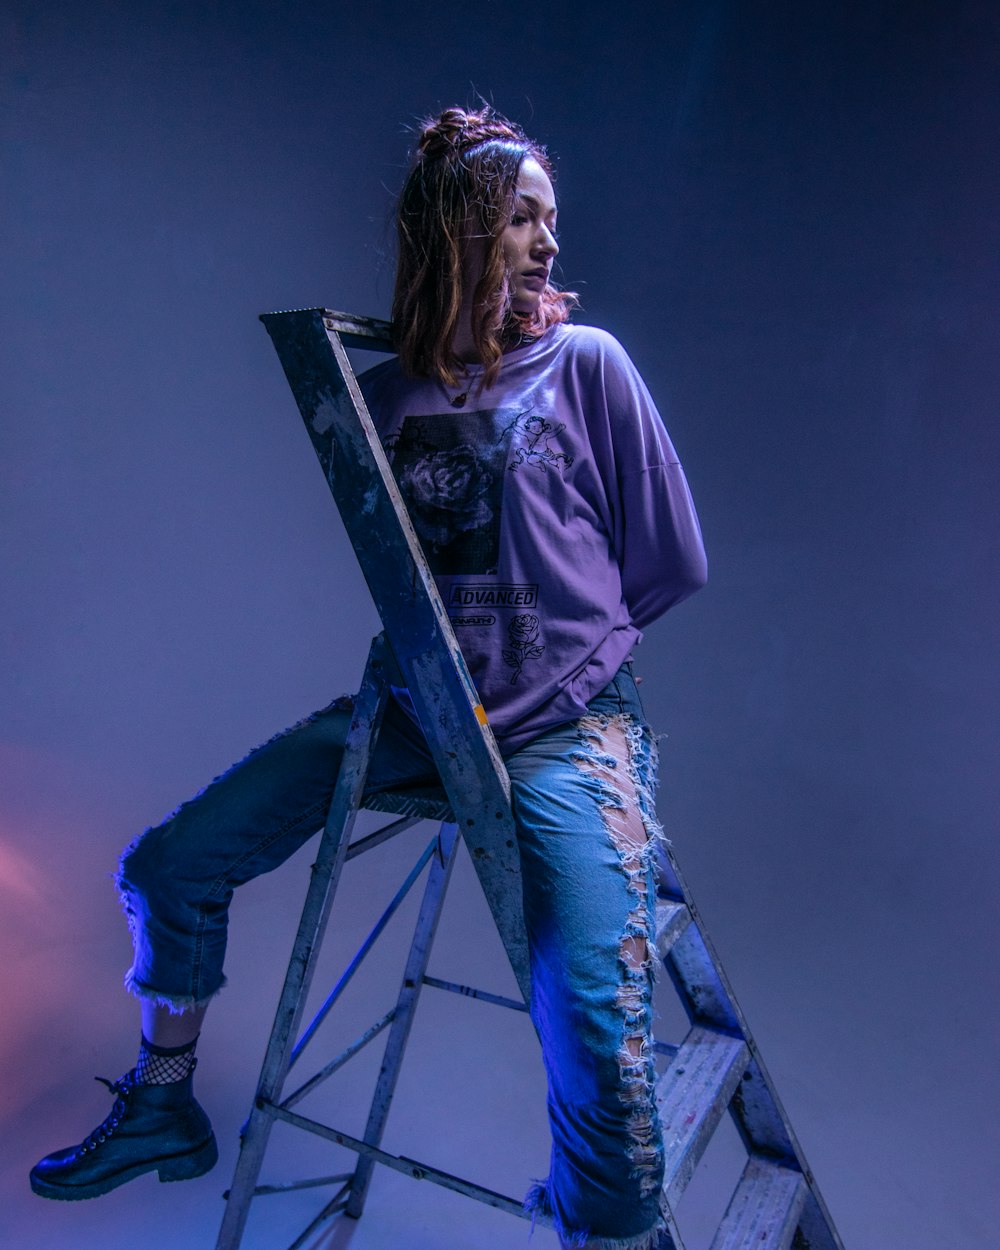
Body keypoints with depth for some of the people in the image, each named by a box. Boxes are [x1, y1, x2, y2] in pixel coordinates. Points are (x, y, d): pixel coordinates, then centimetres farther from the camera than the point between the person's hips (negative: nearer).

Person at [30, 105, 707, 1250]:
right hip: (414, 710, 4)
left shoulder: (586, 363, 0)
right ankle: (164, 1109, 30)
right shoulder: (384, 394, 8)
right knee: (166, 865, 3)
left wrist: (565, 639, 8)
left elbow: (672, 560, 4)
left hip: (567, 726, -3)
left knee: (594, 1020, -25)